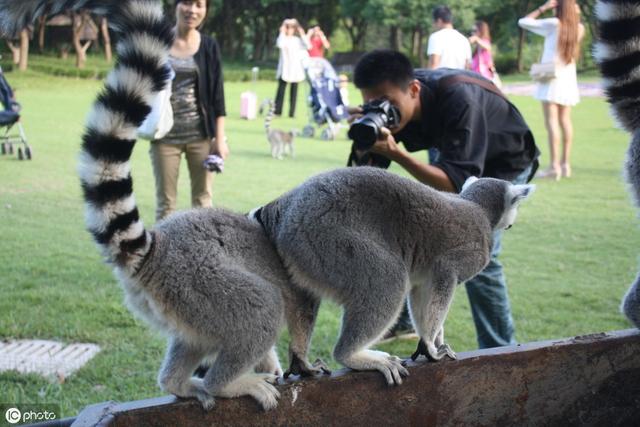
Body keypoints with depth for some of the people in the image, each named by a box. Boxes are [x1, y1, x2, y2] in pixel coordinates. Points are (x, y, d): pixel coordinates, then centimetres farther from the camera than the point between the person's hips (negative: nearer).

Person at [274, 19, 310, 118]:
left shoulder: (297, 40, 10)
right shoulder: (282, 38, 3)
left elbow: (307, 46, -4)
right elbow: (280, 45, -20)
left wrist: (302, 35, -6)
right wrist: (282, 33, -14)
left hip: (295, 69, 3)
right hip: (284, 69, -2)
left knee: (294, 90, 3)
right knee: (281, 89, -7)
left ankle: (292, 112, 5)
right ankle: (277, 111, -4)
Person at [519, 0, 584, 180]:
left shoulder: (554, 24, -10)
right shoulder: (579, 28, 4)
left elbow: (523, 21, -4)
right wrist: (576, 15, 14)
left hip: (552, 77, -6)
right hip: (568, 79, 6)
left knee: (552, 121, -8)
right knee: (565, 120, 10)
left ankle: (554, 166, -14)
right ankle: (565, 163, 12)